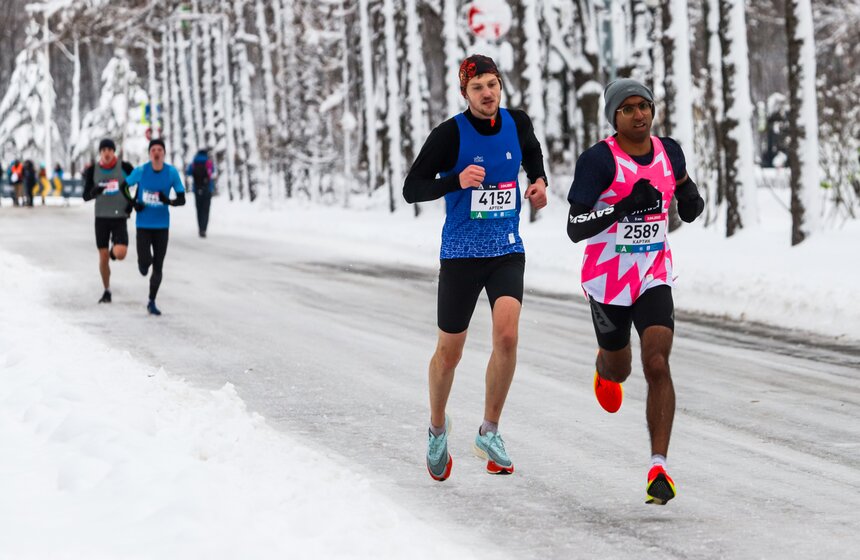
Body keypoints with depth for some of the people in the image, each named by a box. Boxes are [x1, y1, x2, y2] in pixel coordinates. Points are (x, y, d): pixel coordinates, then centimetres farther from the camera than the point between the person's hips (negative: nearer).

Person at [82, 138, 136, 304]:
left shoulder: (125, 167, -6)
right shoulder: (93, 170, -1)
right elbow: (86, 196, 2)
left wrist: (132, 203, -3)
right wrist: (94, 192, -21)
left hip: (120, 217, -2)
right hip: (101, 217, 2)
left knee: (120, 254, -18)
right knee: (103, 257, 3)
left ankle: (115, 249, 21)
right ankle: (107, 291, 19)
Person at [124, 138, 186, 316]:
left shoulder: (172, 172, -6)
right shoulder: (140, 171, -8)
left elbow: (182, 199, -3)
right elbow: (125, 186, 8)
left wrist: (169, 201, -24)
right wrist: (133, 202, -8)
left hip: (162, 226, 1)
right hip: (143, 225, -1)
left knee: (158, 267, 3)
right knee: (144, 263, -13)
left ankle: (152, 302, 19)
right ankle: (144, 262, 27)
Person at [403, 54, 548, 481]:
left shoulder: (517, 124, 1)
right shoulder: (450, 134, -12)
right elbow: (411, 189, -10)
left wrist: (538, 181, 6)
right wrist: (457, 180, -25)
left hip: (507, 253, 2)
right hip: (461, 253, -2)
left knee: (507, 334, -20)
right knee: (450, 351, 7)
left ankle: (489, 432, -5)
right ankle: (437, 427, 35)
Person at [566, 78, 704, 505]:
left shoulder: (669, 151, 0)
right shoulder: (599, 160, -16)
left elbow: (685, 193, 19)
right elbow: (574, 229, -19)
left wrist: (691, 200, -6)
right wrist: (625, 206, -32)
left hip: (654, 277, 2)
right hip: (607, 278, -2)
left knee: (657, 365, -16)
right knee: (619, 369, 18)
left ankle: (659, 468, -17)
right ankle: (605, 367, 59)